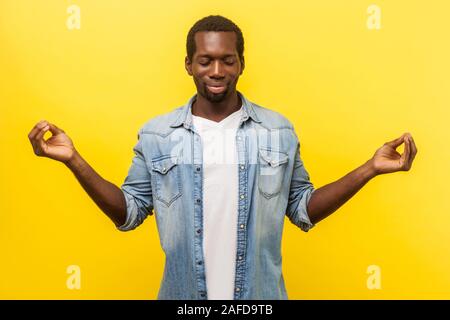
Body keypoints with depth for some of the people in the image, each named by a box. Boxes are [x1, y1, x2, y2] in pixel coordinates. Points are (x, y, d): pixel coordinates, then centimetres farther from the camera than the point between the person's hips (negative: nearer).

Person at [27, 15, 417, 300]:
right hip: (183, 294, 0)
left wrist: (369, 169, -9)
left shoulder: (279, 131, -3)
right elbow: (129, 211, 0)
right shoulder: (156, 134, -4)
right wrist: (74, 160, -12)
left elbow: (303, 208, 3)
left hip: (260, 294, 1)